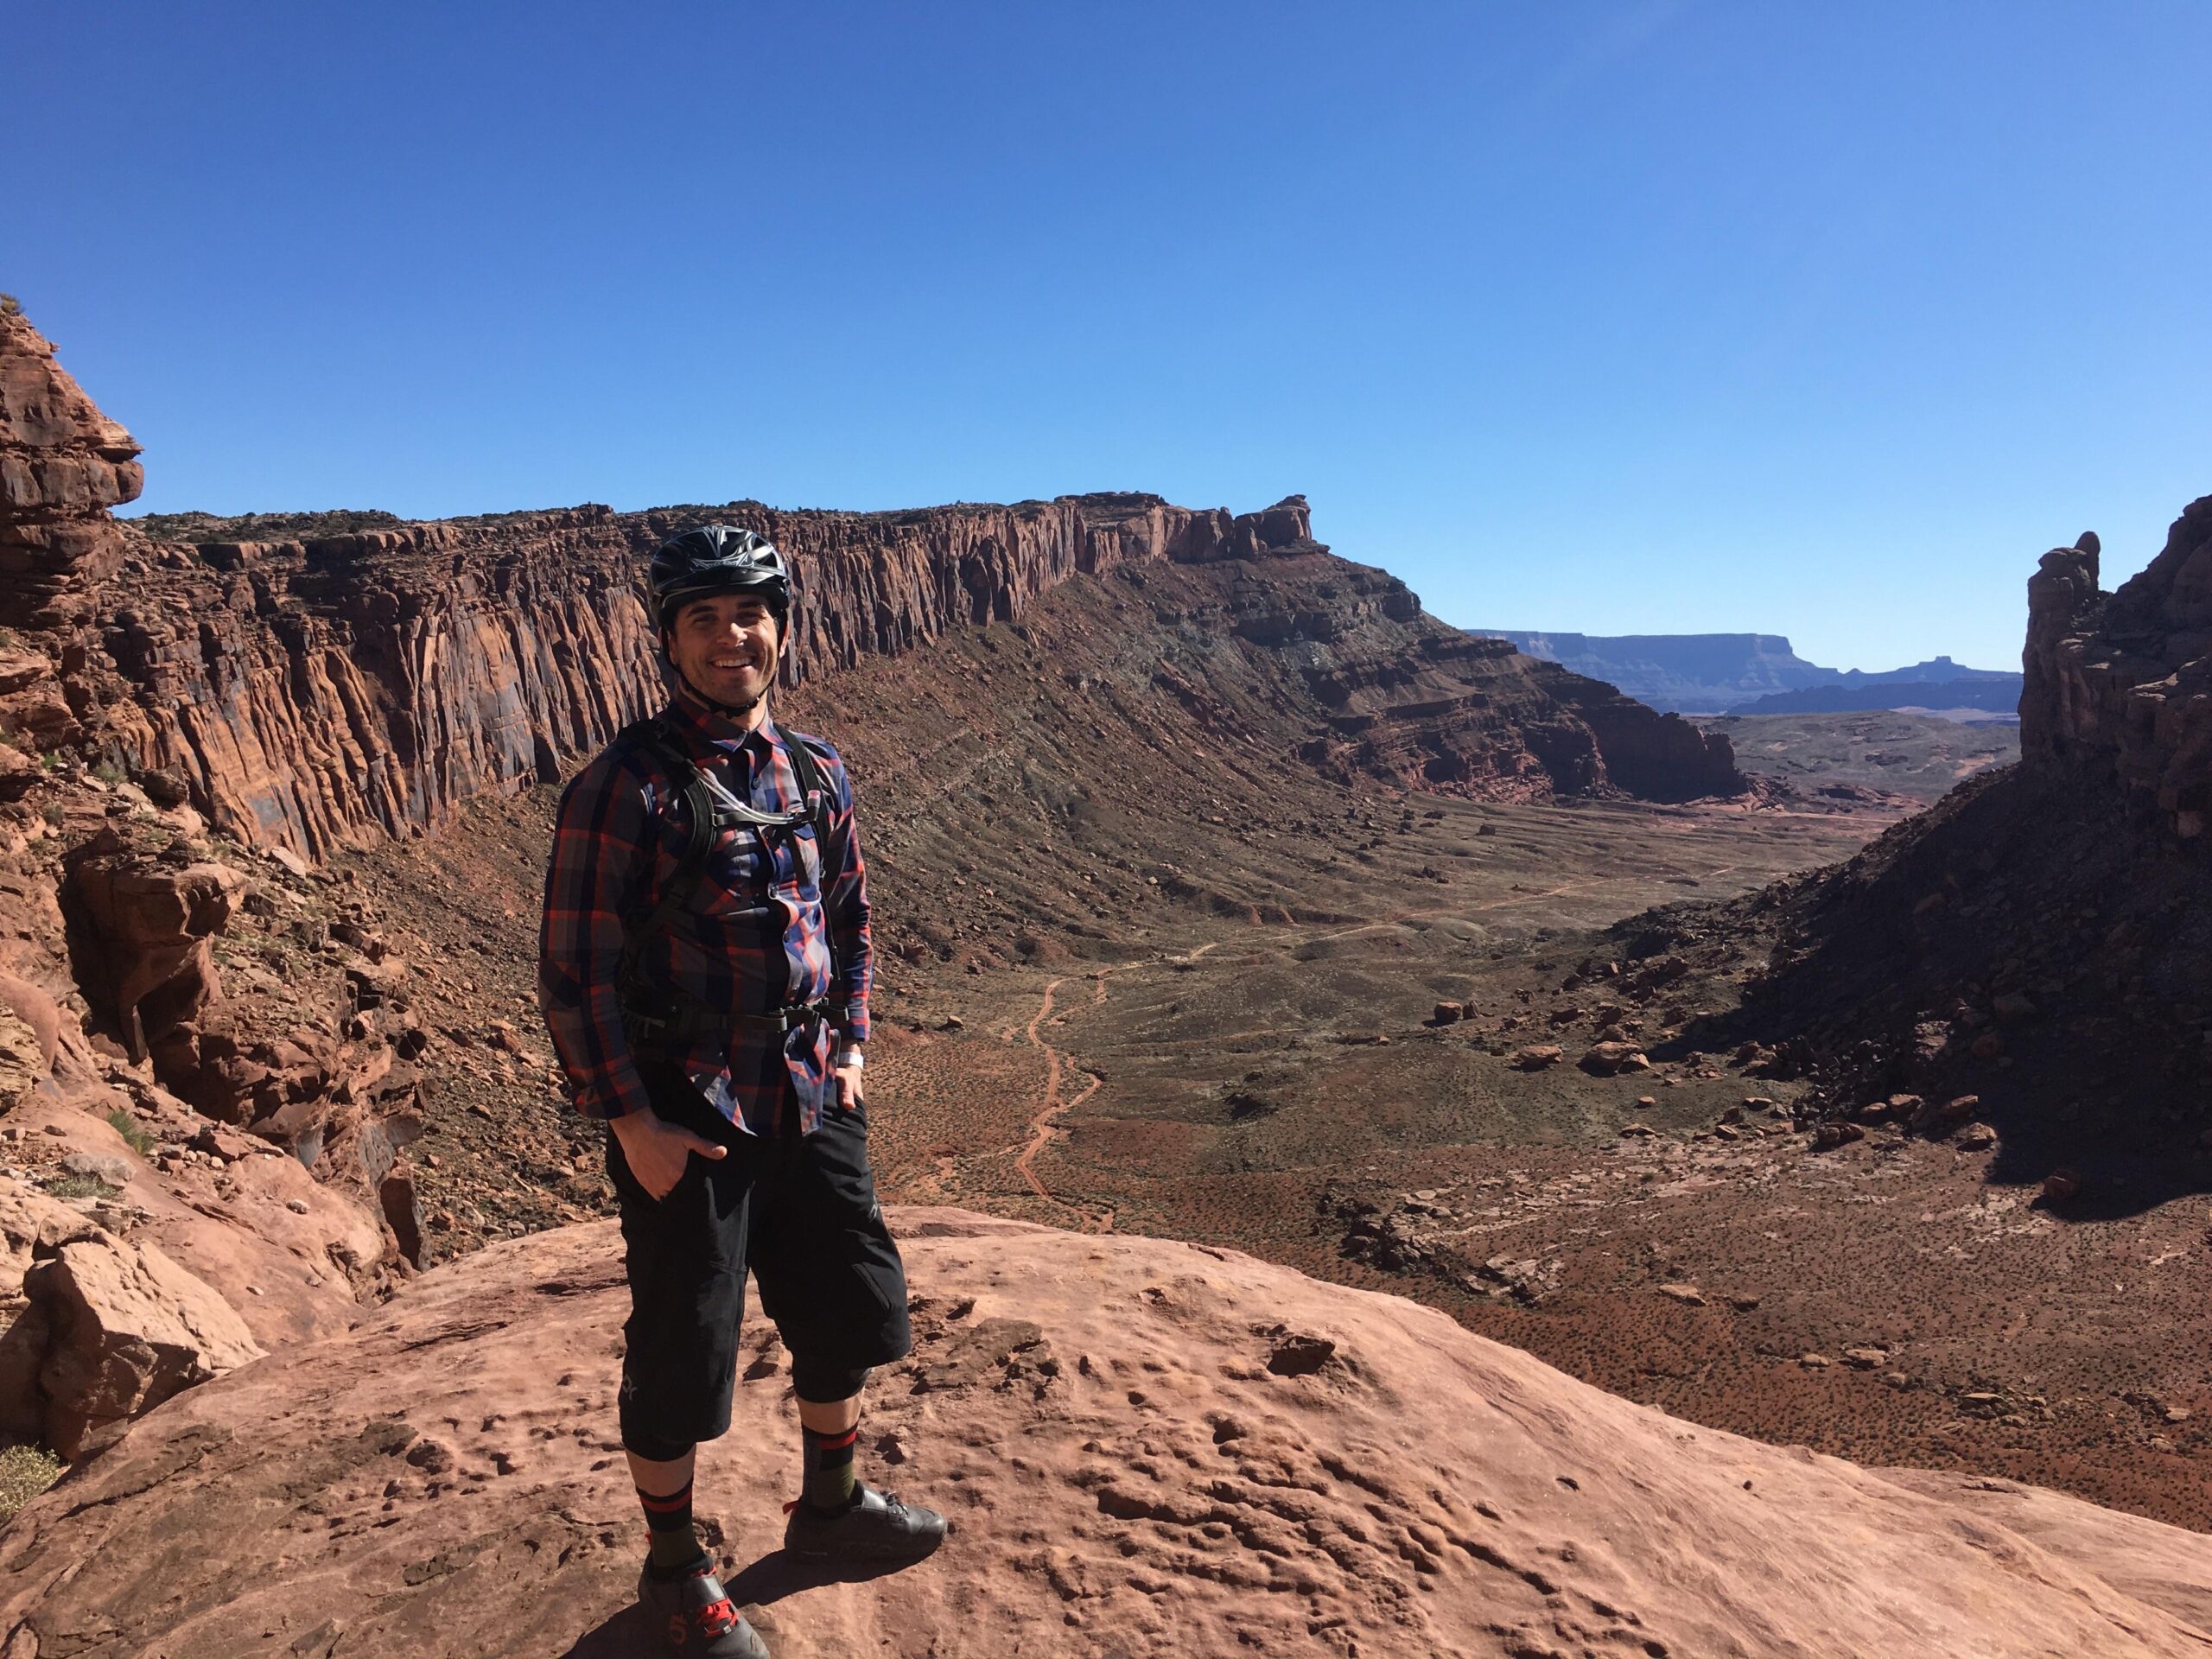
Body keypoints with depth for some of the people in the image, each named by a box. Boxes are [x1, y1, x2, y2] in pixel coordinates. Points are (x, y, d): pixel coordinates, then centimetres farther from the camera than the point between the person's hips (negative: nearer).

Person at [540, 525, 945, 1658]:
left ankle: (828, 1506, 43)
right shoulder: (626, 786, -13)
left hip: (812, 1104, 6)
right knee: (681, 1353, 8)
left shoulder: (819, 776, 5)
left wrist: (850, 1045, 7)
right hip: (684, 1123, -6)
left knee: (851, 1311, 18)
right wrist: (629, 1119, -15)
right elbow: (572, 968, -13)